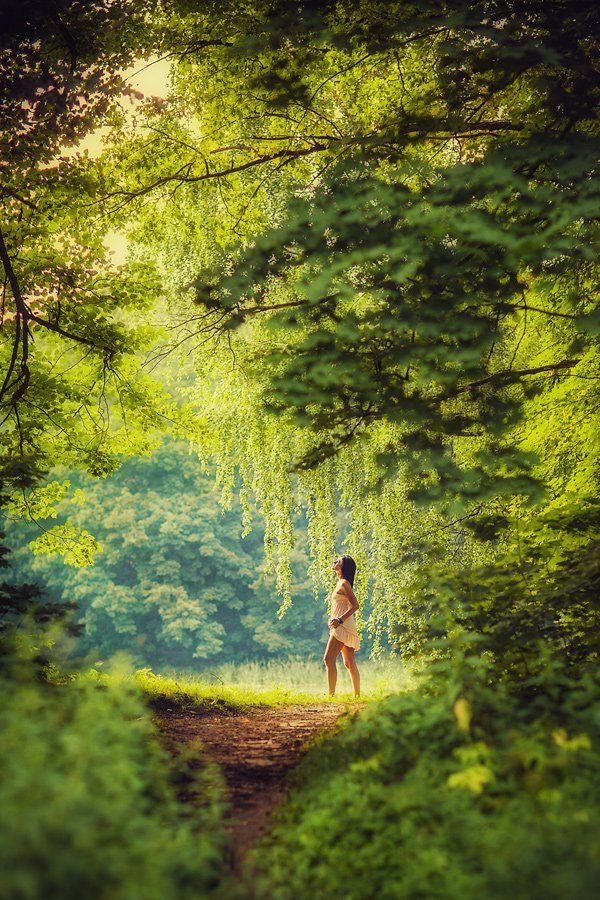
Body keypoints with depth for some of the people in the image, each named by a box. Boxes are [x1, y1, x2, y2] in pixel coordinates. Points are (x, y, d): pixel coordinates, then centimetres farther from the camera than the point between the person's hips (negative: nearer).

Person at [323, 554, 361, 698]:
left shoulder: (344, 583, -11)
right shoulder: (341, 583, 17)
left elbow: (355, 605, -18)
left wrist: (340, 620, -23)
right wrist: (333, 618, 11)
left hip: (343, 626, -10)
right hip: (341, 626, 10)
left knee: (329, 659, -14)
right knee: (350, 663, 9)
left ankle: (331, 694, -18)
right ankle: (357, 695, 11)